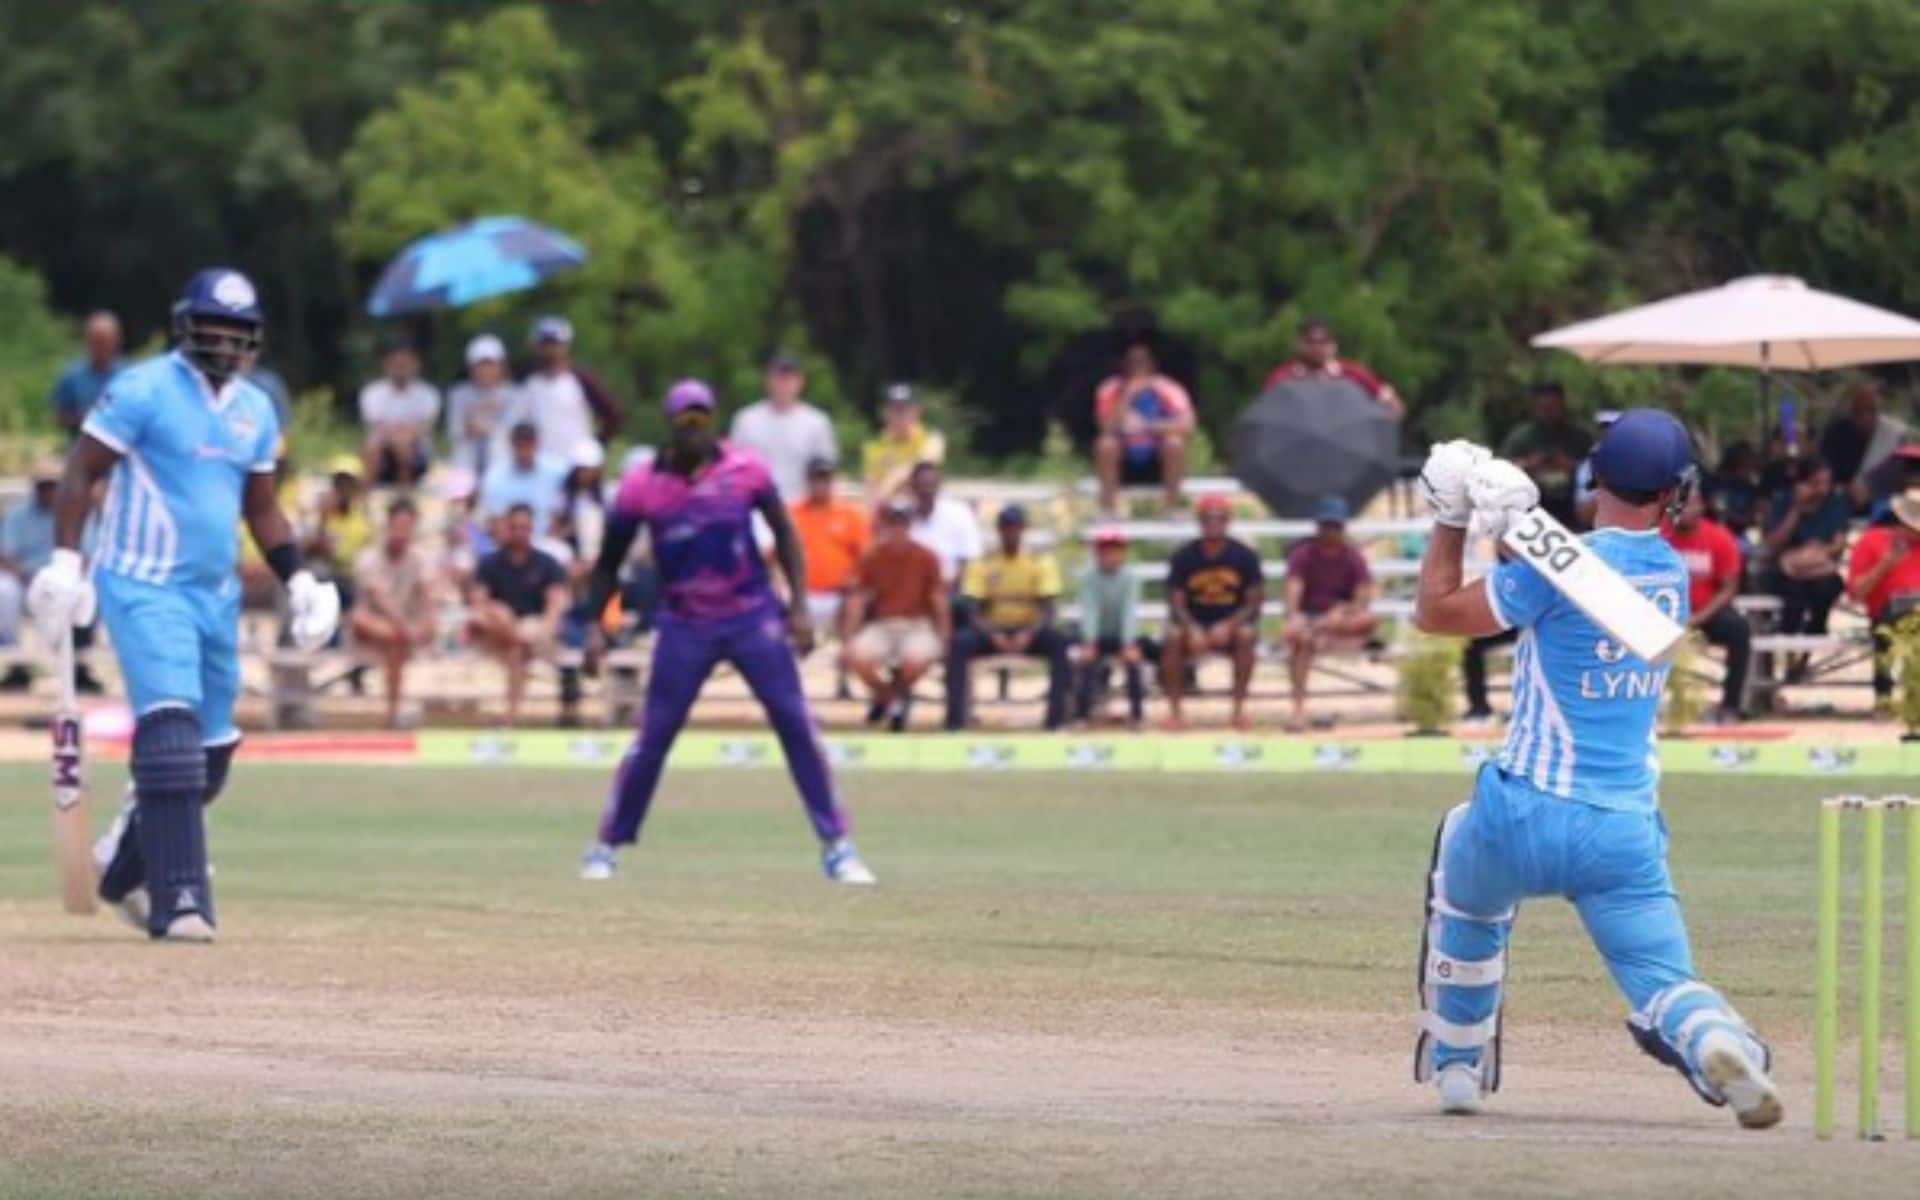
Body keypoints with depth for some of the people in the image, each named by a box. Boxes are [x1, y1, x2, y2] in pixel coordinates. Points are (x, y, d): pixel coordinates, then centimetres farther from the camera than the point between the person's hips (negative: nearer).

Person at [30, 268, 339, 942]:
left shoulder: (255, 411, 12)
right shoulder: (142, 390, -8)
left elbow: (261, 506, 21)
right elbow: (82, 471, -8)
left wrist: (298, 580, 10)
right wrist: (65, 559, -18)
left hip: (216, 595, 7)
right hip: (144, 587, -7)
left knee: (210, 754, 10)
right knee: (170, 733, -19)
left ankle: (123, 867, 31)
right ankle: (177, 902, -21)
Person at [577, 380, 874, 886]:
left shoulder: (744, 469, -6)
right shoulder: (641, 487, -8)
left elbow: (783, 531, 5)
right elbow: (609, 563, 4)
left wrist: (799, 606, -2)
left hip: (753, 616, 0)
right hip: (685, 626, 0)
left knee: (797, 724, -6)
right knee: (652, 737, -3)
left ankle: (837, 848, 0)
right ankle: (606, 846, 11)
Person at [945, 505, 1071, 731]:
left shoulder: (1041, 563, 0)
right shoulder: (982, 565, 1)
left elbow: (1047, 611, -8)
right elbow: (975, 611, -6)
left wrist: (1029, 634, -28)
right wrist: (992, 635, -26)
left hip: (1029, 632, 0)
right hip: (992, 630, 0)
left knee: (1059, 642, -33)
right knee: (960, 642, -32)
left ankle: (1056, 716, -35)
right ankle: (955, 718, -36)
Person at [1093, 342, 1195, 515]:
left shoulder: (1167, 389, -9)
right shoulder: (1112, 391, -7)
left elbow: (1187, 427, -24)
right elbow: (1109, 429, -22)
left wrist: (1150, 426, -33)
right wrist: (1126, 396, -30)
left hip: (1157, 466, 0)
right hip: (1124, 467, 0)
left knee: (1174, 443, -30)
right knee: (1106, 444, -29)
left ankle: (1171, 510, -19)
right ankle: (1107, 510, -21)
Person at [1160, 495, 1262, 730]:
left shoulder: (1245, 556, -6)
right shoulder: (1183, 557, -5)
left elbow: (1255, 601, -7)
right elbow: (1176, 603, -7)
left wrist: (1229, 625, -24)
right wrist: (1192, 629, -27)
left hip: (1233, 622, -1)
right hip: (1193, 623, 1)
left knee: (1246, 636, -33)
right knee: (1173, 637, -30)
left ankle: (1239, 708, -24)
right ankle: (1174, 709, -22)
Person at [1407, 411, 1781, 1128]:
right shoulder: (1673, 576, 9)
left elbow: (1435, 612, -2)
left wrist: (1452, 522, 7)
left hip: (1528, 816, -3)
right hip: (1629, 829, 3)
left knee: (1469, 904, 30)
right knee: (1665, 981, -1)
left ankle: (1456, 1065, 34)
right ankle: (1717, 1043, -36)